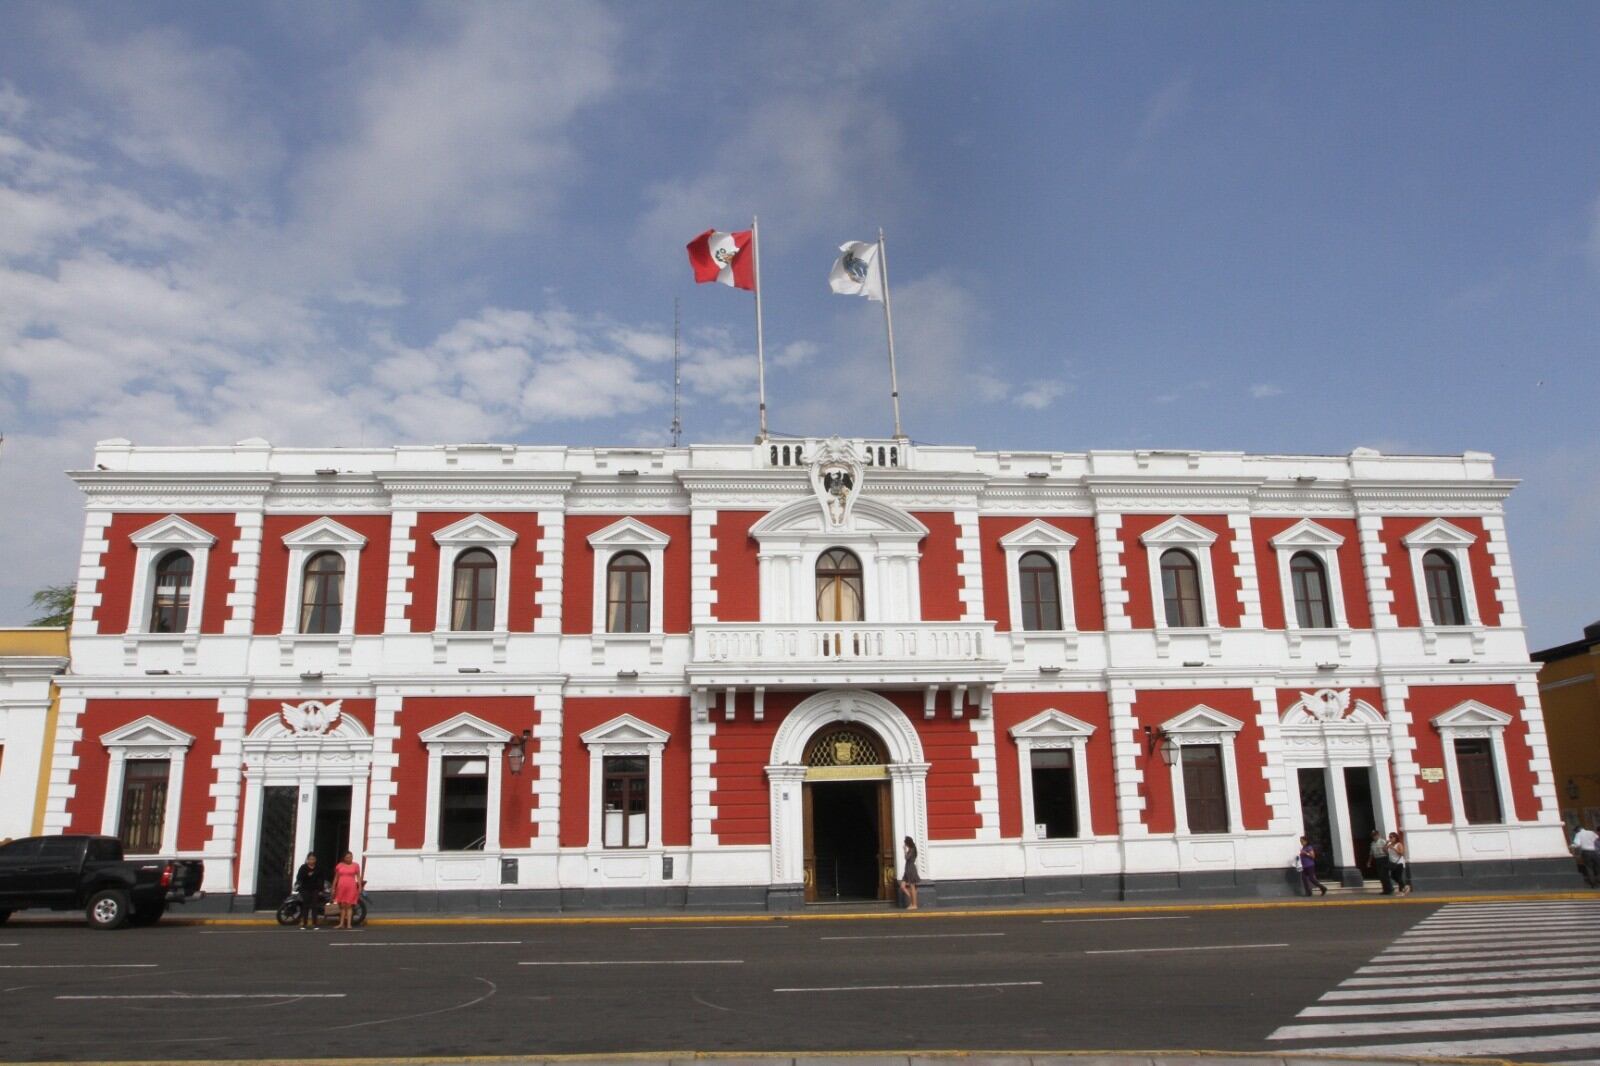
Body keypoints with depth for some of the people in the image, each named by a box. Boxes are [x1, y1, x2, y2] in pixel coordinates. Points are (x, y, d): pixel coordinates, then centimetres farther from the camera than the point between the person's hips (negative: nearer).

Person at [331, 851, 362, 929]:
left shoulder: (355, 865, 2)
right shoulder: (339, 865, 6)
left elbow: (358, 877, 2)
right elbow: (336, 877, 11)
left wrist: (360, 887, -5)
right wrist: (333, 888, 8)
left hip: (351, 887, -2)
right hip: (341, 887, 2)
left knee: (349, 906, -4)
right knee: (342, 906, 7)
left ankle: (348, 924, -5)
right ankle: (341, 924, 12)